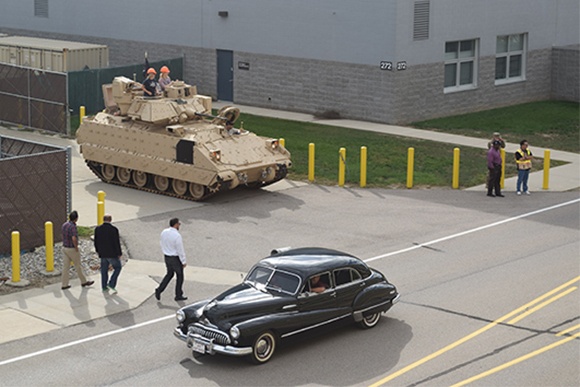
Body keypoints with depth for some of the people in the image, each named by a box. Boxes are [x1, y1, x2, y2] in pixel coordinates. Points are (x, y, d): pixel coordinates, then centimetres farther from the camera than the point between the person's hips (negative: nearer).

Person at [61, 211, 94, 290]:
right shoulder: (73, 227, -23)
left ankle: (64, 285, 10)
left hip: (65, 248, 7)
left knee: (65, 267, 8)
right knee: (78, 266, 9)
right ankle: (84, 282, 23)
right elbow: (74, 238, -35)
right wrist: (76, 247, -21)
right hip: (72, 249, -7)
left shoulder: (64, 225, 3)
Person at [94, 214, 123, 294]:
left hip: (102, 254, 4)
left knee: (104, 270, 15)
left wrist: (98, 251, 20)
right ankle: (111, 284, 1)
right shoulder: (114, 229, -16)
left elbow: (96, 242, 4)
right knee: (117, 268, 12)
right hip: (112, 254, -4)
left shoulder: (97, 229, -3)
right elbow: (117, 243, -14)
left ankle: (104, 287, 21)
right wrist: (119, 254, -5)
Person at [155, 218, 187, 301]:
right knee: (180, 276, 12)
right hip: (175, 258, -7)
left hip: (167, 257, 7)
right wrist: (183, 262, -10)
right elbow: (180, 250, -20)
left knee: (169, 274, 24)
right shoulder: (177, 236, -26)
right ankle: (178, 295, 22)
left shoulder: (164, 232, -4)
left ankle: (159, 290, 12)